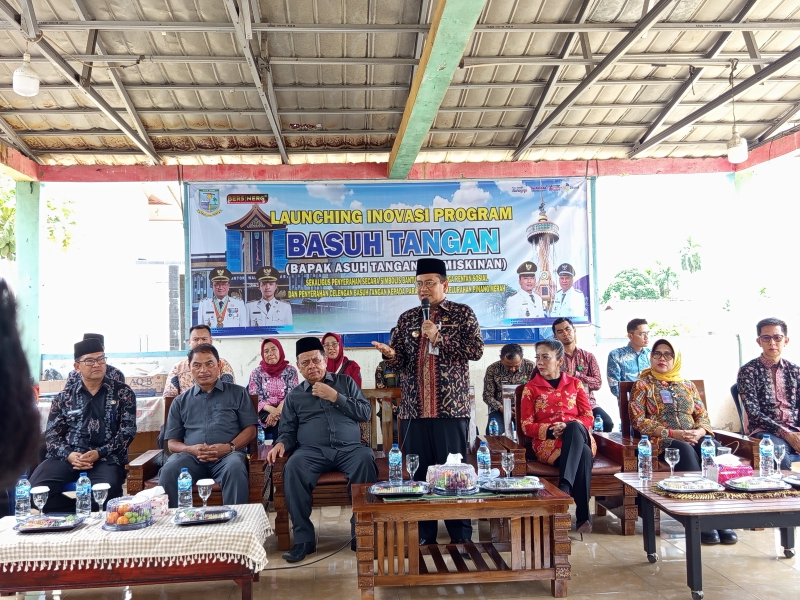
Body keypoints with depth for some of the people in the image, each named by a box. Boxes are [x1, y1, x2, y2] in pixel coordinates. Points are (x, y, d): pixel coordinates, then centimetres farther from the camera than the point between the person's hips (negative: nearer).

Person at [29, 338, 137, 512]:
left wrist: (99, 453, -14)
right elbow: (51, 434, 9)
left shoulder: (123, 393, 8)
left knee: (106, 492, -35)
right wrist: (68, 455, -12)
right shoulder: (64, 397, 14)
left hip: (107, 458, -2)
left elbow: (127, 430, 1)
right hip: (67, 456, 3)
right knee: (35, 488, -25)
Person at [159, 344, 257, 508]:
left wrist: (229, 447, -12)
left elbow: (250, 429, 8)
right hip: (191, 456, 2)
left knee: (235, 468, -36)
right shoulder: (180, 401, 20)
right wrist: (191, 449, -8)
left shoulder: (238, 393, 15)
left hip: (228, 454, -1)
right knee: (169, 471, -31)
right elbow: (172, 442, 15)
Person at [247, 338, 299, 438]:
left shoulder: (290, 371, 7)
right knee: (279, 423, -31)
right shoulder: (257, 372, 7)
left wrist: (278, 410, -21)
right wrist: (272, 410, -20)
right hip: (265, 412, 0)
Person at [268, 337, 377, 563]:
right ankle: (304, 539, -24)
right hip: (312, 451, 1)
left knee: (366, 460, -35)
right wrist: (281, 443, -6)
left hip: (349, 448, 0)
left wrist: (335, 397, -3)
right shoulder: (294, 396, 19)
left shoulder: (345, 382, 16)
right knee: (293, 467, -33)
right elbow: (287, 431, 17)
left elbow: (366, 413, 6)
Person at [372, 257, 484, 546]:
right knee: (418, 471, 6)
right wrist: (390, 354, -12)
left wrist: (438, 338, -12)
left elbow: (476, 350, -6)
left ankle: (461, 536, 13)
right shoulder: (407, 318, 14)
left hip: (451, 407, -3)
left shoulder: (462, 313, 4)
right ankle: (422, 535, 18)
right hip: (413, 408, 4)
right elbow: (401, 361, 11)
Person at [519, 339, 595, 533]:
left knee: (575, 428, -39)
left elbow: (588, 417, 8)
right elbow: (527, 426, 4)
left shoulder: (574, 383, 16)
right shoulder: (530, 388, 11)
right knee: (582, 455, -37)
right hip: (547, 443, -2)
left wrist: (568, 427, -15)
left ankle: (563, 488, -45)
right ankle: (583, 517, -35)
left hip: (579, 436, 2)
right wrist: (550, 431, -17)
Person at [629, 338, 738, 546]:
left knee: (712, 447, -32)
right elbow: (638, 420, -3)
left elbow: (703, 416, 16)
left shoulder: (687, 385, 22)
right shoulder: (642, 385, 9)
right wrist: (672, 433, -14)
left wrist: (699, 432, -9)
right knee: (686, 451, -38)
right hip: (661, 442, -3)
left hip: (692, 438, 4)